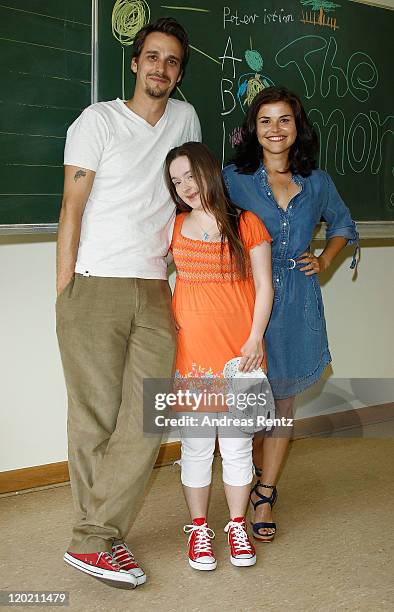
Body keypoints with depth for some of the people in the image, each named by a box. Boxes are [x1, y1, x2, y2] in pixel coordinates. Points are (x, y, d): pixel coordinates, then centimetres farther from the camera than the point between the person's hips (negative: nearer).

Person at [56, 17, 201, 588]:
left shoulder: (185, 118, 16)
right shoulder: (98, 120, 3)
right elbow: (71, 209, -1)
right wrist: (65, 294, -7)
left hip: (154, 292, 4)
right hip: (94, 286, -4)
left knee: (148, 417, -6)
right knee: (97, 418, -3)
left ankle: (95, 538, 3)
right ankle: (95, 541, 7)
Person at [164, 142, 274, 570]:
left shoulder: (247, 225, 1)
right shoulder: (174, 227, 6)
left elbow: (264, 286, 1)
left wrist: (255, 338, -6)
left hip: (239, 351, -1)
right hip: (190, 352, 1)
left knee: (237, 445, 7)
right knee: (196, 445, 5)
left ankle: (237, 526, 23)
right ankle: (198, 528, 20)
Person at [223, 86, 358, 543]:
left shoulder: (317, 183, 7)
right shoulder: (234, 178, 0)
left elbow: (343, 224, 24)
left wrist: (323, 261, 8)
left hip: (297, 304, 2)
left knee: (283, 400, 7)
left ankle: (264, 495, 20)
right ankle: (260, 477, 31)